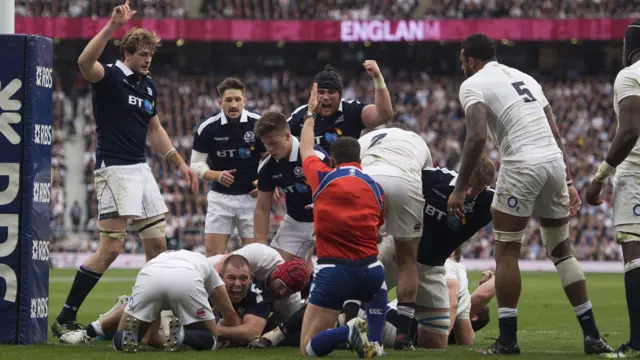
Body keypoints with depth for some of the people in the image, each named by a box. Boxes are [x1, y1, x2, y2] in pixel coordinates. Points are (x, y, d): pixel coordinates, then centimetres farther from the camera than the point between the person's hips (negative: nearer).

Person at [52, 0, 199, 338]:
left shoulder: (149, 86, 14)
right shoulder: (109, 77, -9)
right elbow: (85, 62, -33)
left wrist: (180, 163, 19)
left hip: (141, 168, 8)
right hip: (114, 168, -8)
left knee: (157, 244, 8)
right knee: (111, 247, -12)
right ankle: (64, 319, -7)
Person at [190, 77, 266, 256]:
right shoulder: (207, 128, -6)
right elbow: (197, 163, 1)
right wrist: (217, 175, -17)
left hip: (251, 196, -1)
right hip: (220, 196, 1)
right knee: (212, 252, -3)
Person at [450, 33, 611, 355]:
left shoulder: (474, 85, 3)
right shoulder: (525, 78, 25)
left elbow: (477, 137, -12)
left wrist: (460, 189, -9)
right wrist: (567, 181, 21)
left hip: (523, 165, -7)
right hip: (555, 162, 7)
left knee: (506, 252, 3)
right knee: (561, 250, 16)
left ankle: (508, 339, 0)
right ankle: (592, 336, 13)